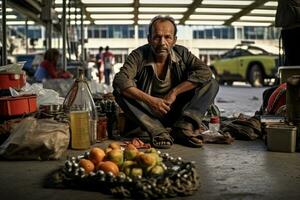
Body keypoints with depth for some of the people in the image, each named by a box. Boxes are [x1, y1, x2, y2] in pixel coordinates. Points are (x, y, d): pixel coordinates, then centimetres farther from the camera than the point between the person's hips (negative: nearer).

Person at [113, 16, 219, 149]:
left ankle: (184, 128, -29)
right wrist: (150, 100, -31)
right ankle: (158, 132, -35)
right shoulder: (139, 55, -9)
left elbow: (205, 71, -16)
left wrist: (174, 92, -20)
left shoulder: (181, 53, -3)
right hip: (149, 113, -1)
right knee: (119, 92, -26)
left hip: (177, 111, 2)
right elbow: (119, 81, -23)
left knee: (211, 84, -14)